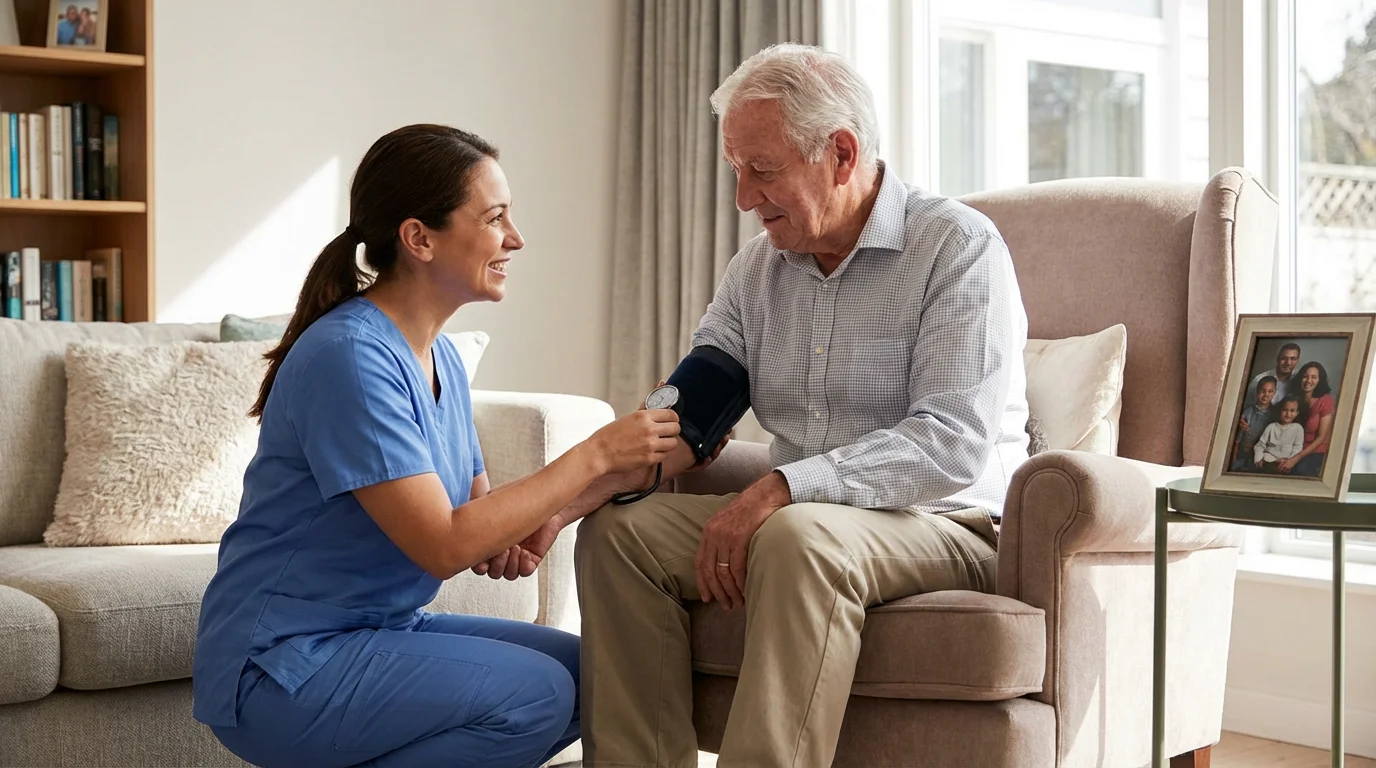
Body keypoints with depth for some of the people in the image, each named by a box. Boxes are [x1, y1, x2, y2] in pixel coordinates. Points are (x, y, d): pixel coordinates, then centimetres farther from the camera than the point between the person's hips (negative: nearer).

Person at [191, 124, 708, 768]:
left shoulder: (441, 358, 8)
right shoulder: (350, 355, -20)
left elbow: (475, 504, 7)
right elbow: (443, 545, -23)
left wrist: (612, 480, -11)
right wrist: (593, 455, -19)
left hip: (380, 630, 9)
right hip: (279, 665, -9)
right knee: (535, 694, -21)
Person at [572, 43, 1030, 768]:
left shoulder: (960, 247, -10)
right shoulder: (758, 265, 12)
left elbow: (955, 443, -21)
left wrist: (786, 488, -29)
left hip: (947, 525, -6)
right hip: (786, 519, 7)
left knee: (799, 538, -36)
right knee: (615, 529, -12)